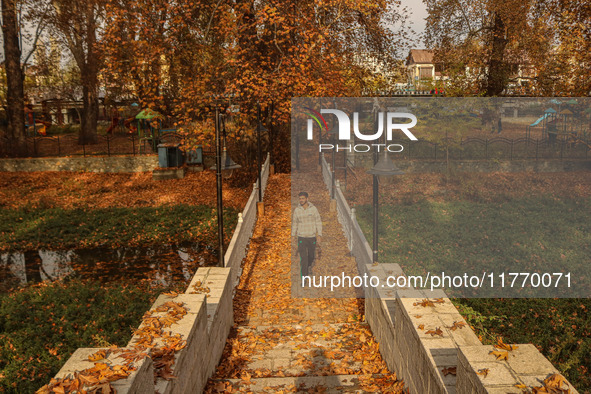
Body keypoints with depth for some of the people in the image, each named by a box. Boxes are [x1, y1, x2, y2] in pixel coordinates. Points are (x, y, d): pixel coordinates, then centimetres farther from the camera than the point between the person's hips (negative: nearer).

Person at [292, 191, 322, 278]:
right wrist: (293, 236, 10)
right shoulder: (297, 210, -4)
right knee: (303, 258, -9)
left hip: (312, 237, 1)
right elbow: (294, 223, 7)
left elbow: (318, 222, -3)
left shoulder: (313, 209, -7)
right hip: (301, 237, -1)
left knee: (311, 256, 18)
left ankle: (309, 266, 51)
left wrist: (319, 235, -10)